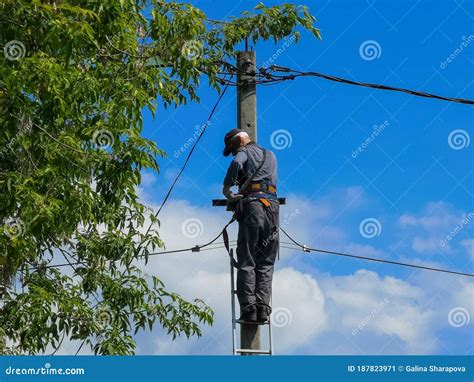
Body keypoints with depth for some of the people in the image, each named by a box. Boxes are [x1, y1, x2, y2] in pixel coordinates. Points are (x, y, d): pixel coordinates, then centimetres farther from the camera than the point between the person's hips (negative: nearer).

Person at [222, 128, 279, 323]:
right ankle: (263, 307, -6)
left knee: (246, 262, -3)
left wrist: (227, 188, -4)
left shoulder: (244, 151, 9)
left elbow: (236, 164, -12)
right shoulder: (271, 155, 28)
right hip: (273, 206, 5)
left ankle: (248, 308, -11)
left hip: (252, 204, -5)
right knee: (266, 263, 5)